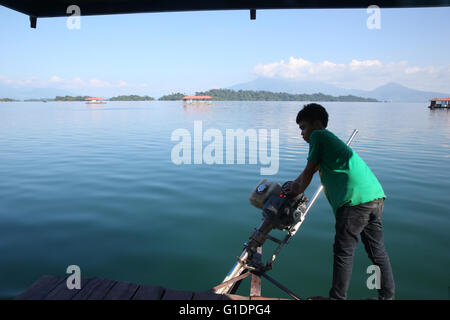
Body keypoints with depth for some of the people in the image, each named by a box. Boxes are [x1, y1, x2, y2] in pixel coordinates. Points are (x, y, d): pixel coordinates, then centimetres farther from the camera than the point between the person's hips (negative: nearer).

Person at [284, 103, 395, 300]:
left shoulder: (318, 136, 2)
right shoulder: (330, 139, 28)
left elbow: (309, 171, 5)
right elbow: (314, 169, 39)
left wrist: (298, 191, 22)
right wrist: (294, 184, 48)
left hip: (356, 199, -9)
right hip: (376, 196, 9)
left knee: (343, 252, 3)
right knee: (377, 250, 17)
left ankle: (337, 297, 15)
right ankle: (387, 295, 29)